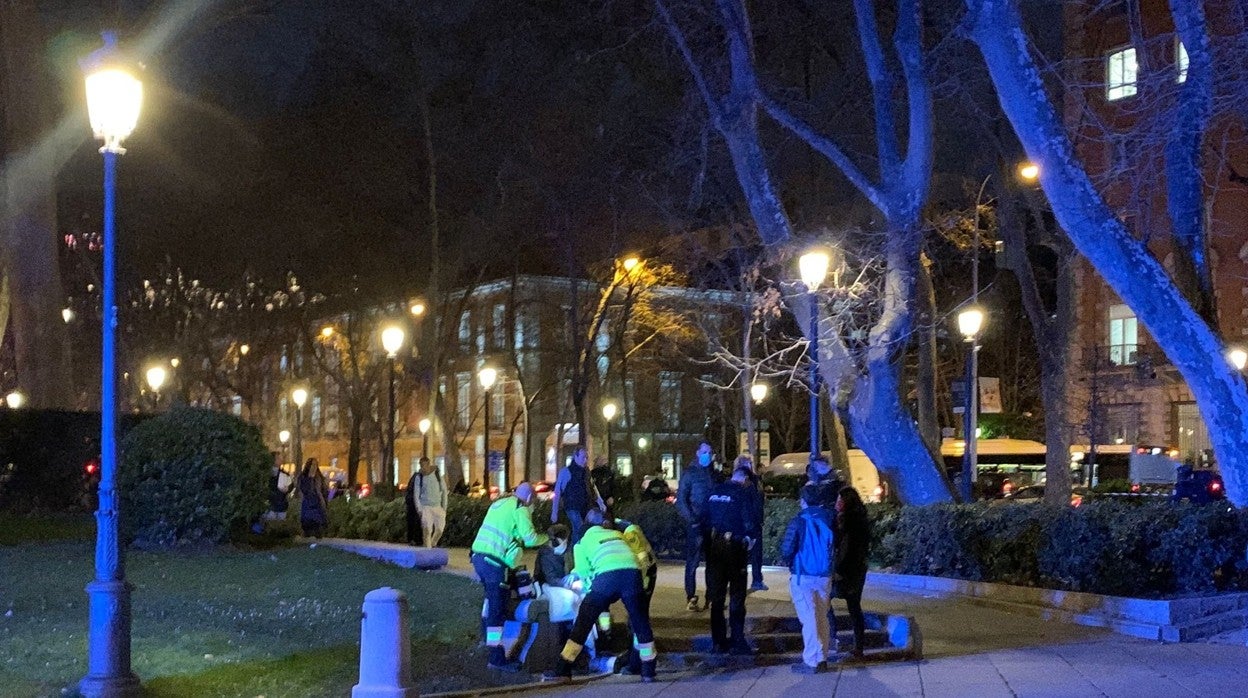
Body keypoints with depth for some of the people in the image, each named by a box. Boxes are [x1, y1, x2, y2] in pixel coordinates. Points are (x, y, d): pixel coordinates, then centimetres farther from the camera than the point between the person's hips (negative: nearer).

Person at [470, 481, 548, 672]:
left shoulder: (499, 503, 19)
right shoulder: (520, 509, -5)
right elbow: (530, 538, -13)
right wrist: (546, 538, 5)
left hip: (478, 555, 9)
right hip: (495, 561, -9)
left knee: (492, 596, 31)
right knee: (498, 608, -8)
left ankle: (488, 638, 47)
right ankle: (497, 658, -10)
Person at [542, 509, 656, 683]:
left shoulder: (583, 542, 28)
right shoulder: (617, 534, 36)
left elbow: (584, 574, 25)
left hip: (607, 575, -2)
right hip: (633, 571, 3)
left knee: (584, 620, 8)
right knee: (640, 621, 19)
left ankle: (563, 669, 8)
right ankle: (648, 670, 24)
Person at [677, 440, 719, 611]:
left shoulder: (714, 474, 13)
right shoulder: (689, 473, -2)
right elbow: (681, 499, -6)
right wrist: (691, 519, -16)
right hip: (695, 525, -5)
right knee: (692, 562, -2)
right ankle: (690, 597, 3)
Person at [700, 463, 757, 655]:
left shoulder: (714, 491, 7)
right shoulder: (742, 493, -9)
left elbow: (704, 518, 7)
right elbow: (749, 522, -15)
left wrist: (707, 541, 10)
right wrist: (750, 540, 2)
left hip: (714, 546, 5)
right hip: (734, 546, -5)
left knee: (716, 596, 12)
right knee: (737, 596, 2)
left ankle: (718, 641, 16)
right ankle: (737, 642, 1)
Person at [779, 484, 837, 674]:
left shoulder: (798, 521, -11)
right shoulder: (829, 520, 2)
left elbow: (786, 550, -13)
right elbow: (837, 547, 8)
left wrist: (789, 563, 6)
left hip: (803, 576, -4)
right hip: (825, 576, 4)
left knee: (809, 618, 0)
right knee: (822, 618, 15)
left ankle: (811, 662, -1)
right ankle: (822, 659, 18)